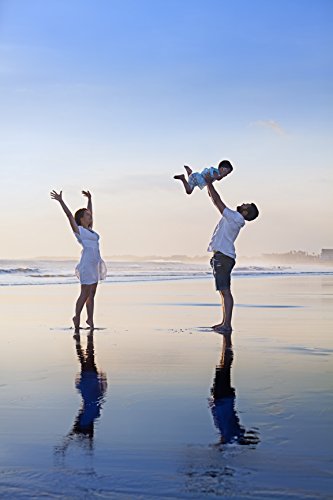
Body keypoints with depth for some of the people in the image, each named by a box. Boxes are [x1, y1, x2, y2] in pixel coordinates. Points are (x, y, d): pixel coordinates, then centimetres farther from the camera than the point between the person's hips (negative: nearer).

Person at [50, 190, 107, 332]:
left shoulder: (89, 229, 17)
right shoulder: (78, 229, -3)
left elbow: (90, 212, 30)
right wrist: (60, 200, -10)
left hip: (95, 264, 8)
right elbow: (69, 214, -8)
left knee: (91, 294, 8)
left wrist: (89, 199, 37)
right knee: (85, 294, -3)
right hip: (86, 264, -8)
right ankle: (77, 318, 10)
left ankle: (90, 320, 11)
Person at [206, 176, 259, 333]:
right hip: (220, 256, 10)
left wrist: (209, 183, 0)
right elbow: (217, 201, 25)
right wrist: (209, 186, 24)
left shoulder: (237, 218, -10)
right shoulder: (232, 217, 17)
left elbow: (217, 201, -9)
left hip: (224, 257, -10)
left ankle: (227, 325, -14)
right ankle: (224, 322, 16)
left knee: (225, 291, -12)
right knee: (223, 291, 11)